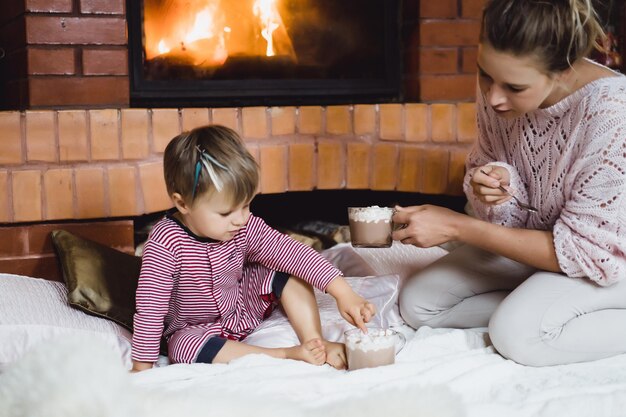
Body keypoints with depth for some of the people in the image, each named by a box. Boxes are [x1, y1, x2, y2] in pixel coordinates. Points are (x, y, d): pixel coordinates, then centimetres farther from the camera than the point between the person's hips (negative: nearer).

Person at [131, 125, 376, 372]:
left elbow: (295, 254, -22)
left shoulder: (245, 229, -19)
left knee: (288, 274, -12)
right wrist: (142, 367, -25)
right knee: (183, 348, -37)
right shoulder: (166, 243, -31)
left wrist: (343, 294, -31)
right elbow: (150, 308, -28)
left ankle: (315, 342, -15)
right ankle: (289, 354, -33)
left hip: (243, 307, 4)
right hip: (195, 330, -4)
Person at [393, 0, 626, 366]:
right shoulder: (497, 84, -15)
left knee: (517, 334, -30)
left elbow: (589, 252, -28)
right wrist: (486, 183, -24)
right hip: (534, 231, 7)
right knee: (418, 302, -2)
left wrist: (456, 226, -28)